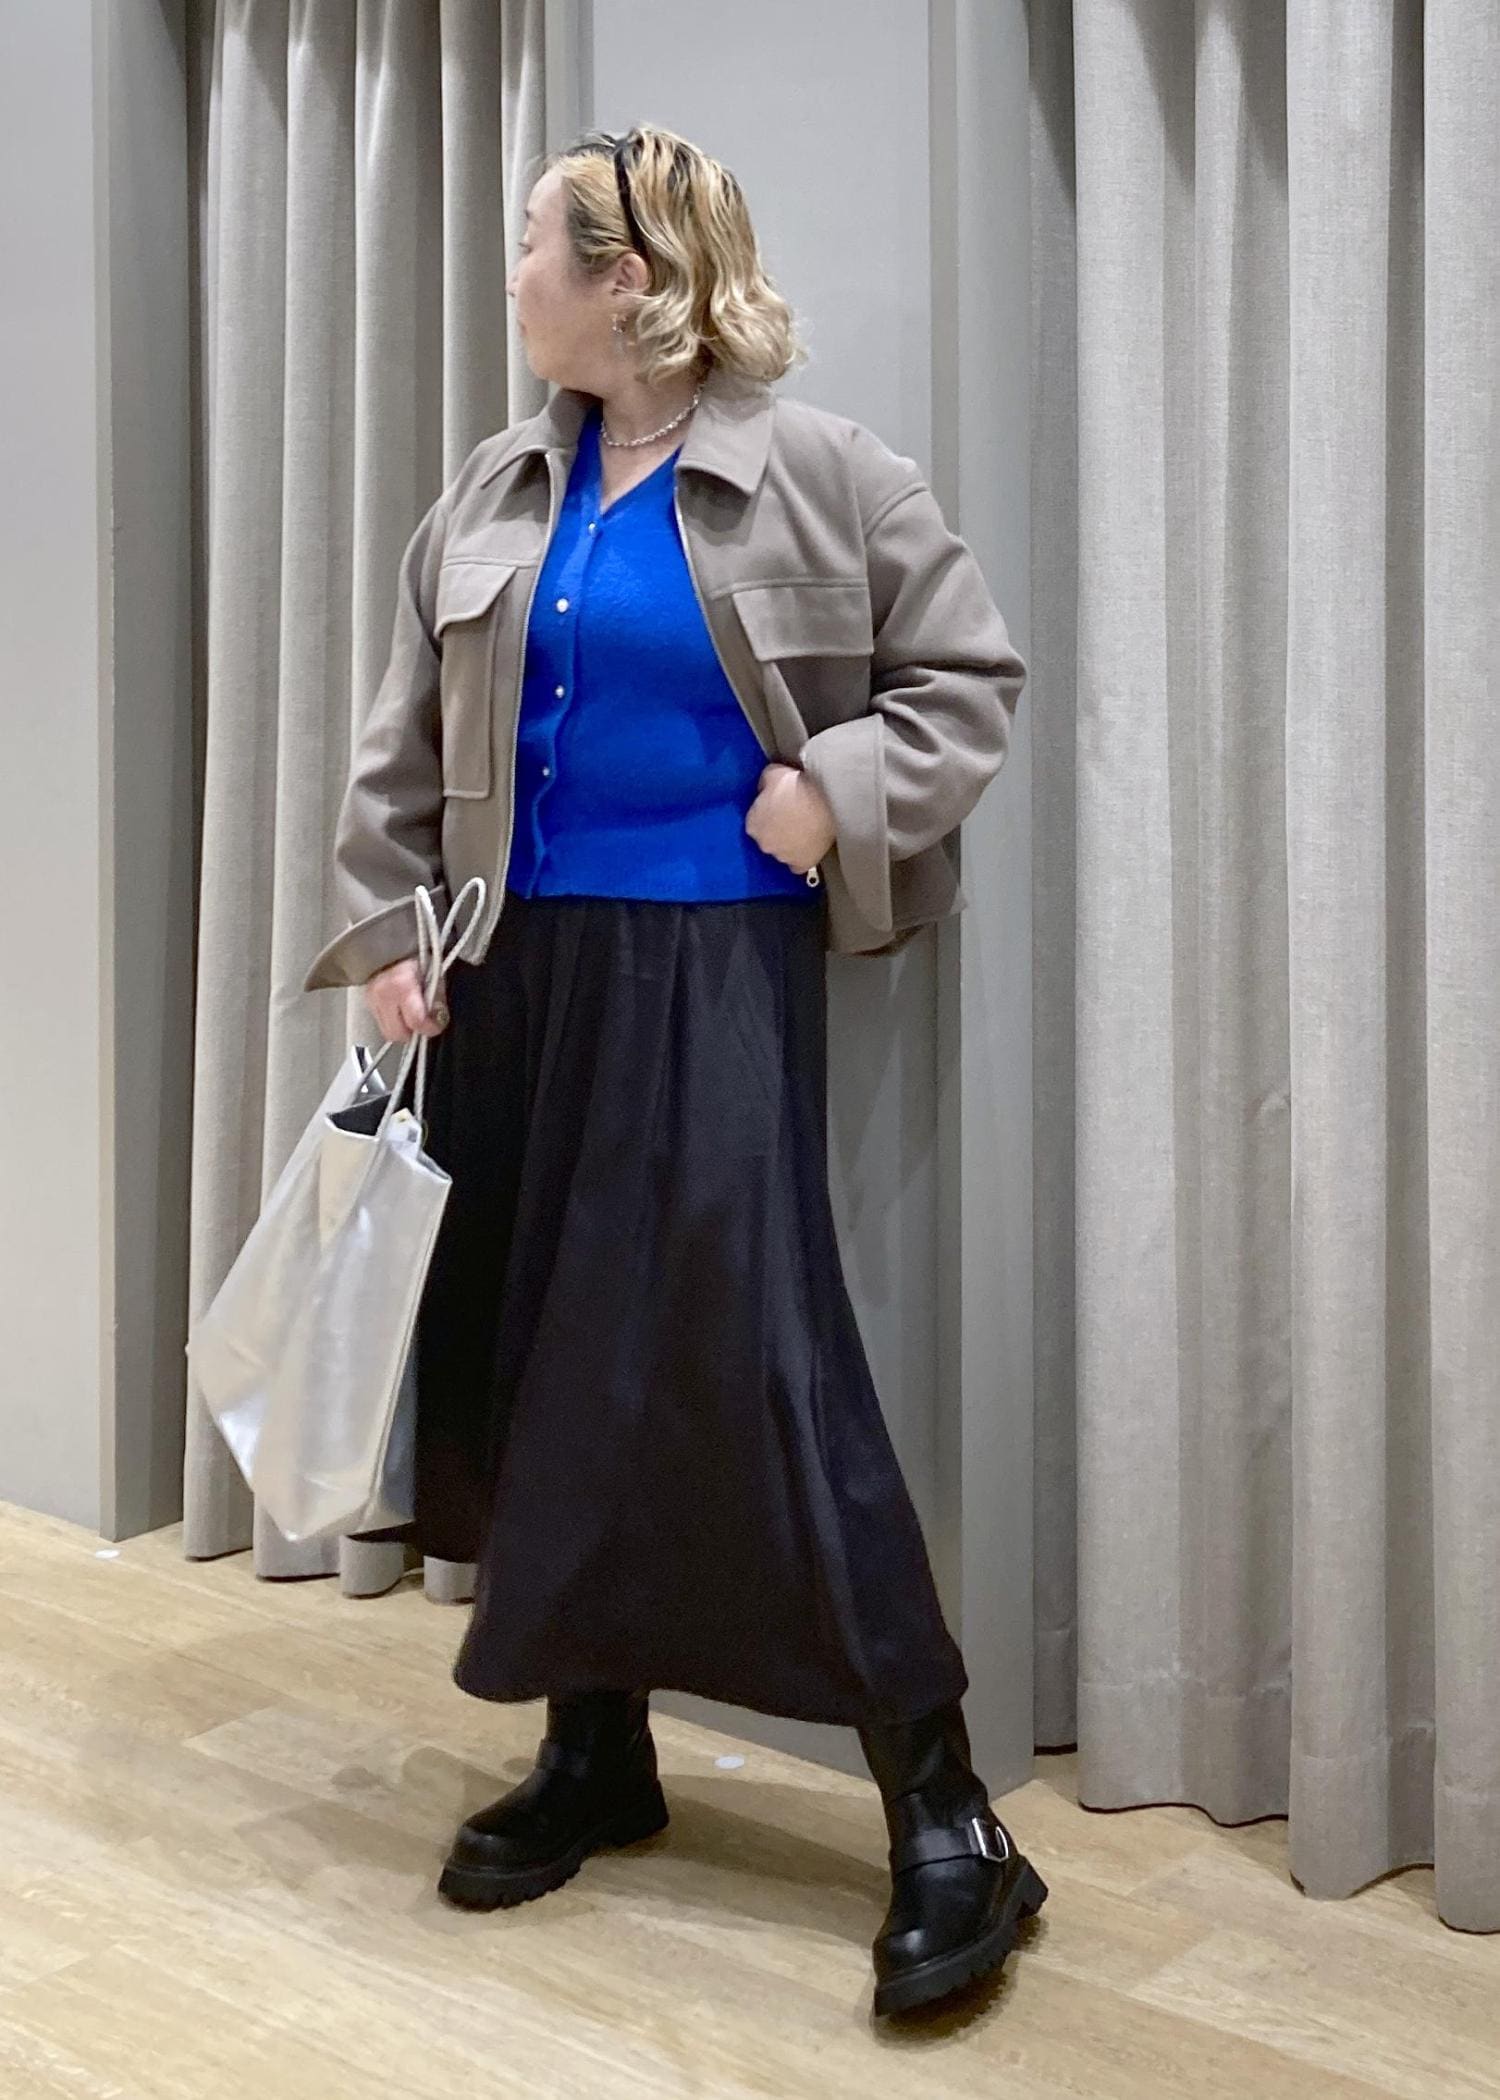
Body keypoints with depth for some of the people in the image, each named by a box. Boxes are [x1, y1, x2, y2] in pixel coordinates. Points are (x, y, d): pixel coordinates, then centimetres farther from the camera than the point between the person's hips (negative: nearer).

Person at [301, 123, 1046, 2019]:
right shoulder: (496, 491, 10)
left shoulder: (815, 472, -4)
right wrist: (384, 928, 4)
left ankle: (944, 1815, 1)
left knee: (754, 1354, -11)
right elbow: (404, 737, 12)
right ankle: (595, 1751, 26)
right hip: (522, 970, 6)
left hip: (715, 967, -5)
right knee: (530, 1355, 8)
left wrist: (836, 794, -12)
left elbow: (969, 676, 1)